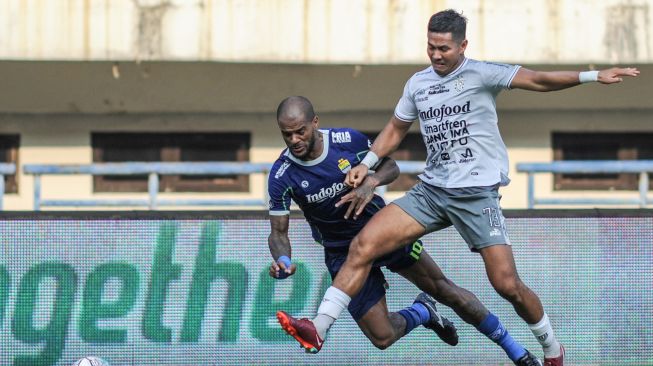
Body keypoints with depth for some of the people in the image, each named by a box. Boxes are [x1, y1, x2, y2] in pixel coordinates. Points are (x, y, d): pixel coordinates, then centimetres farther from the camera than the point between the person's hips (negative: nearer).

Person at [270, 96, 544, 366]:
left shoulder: (348, 139, -17)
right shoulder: (281, 175, -20)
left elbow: (391, 167, -2)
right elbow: (278, 231, -14)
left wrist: (371, 182, -25)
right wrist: (282, 260, -36)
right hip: (341, 251, 0)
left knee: (441, 287, 1)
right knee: (382, 337, -7)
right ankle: (423, 312, 27)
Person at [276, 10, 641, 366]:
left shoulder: (480, 74, -7)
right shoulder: (418, 84, 10)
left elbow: (536, 80, -17)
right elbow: (396, 129, 24)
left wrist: (591, 76, -28)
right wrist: (366, 163, 12)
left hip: (478, 193, -5)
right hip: (430, 190, 5)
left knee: (507, 285, -9)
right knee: (363, 245, -11)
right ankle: (318, 329, -10)